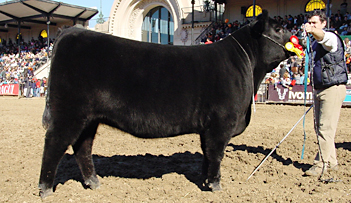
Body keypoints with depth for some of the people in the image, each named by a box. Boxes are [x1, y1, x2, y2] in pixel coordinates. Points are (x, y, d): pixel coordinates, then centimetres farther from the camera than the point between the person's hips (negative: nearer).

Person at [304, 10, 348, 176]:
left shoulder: (331, 37, -9)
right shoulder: (315, 43, 18)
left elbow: (325, 38, -36)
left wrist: (313, 31, -57)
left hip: (333, 88, -9)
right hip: (319, 89, 9)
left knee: (326, 128, -9)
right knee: (319, 127, 11)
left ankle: (321, 165, -3)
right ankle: (331, 162, 22)